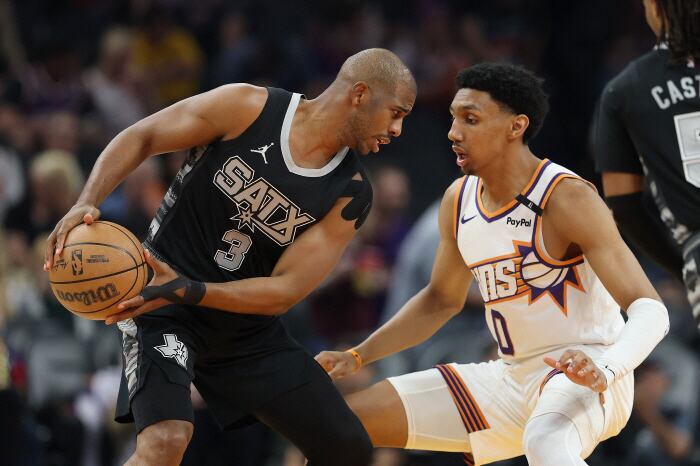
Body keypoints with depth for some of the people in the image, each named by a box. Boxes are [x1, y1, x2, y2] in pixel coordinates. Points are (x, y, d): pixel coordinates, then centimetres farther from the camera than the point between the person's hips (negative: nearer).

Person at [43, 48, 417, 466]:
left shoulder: (350, 195, -6)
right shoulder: (248, 108, -15)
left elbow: (284, 292, -13)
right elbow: (141, 138, -5)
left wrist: (188, 290, -28)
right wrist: (86, 204, -21)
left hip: (246, 319, 5)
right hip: (163, 307, -5)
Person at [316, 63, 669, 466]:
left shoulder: (566, 199, -17)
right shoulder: (459, 200, 4)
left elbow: (650, 309, -22)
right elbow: (441, 300, 22)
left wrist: (605, 370, -42)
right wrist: (357, 357, 11)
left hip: (581, 374, -8)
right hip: (511, 375, 8)